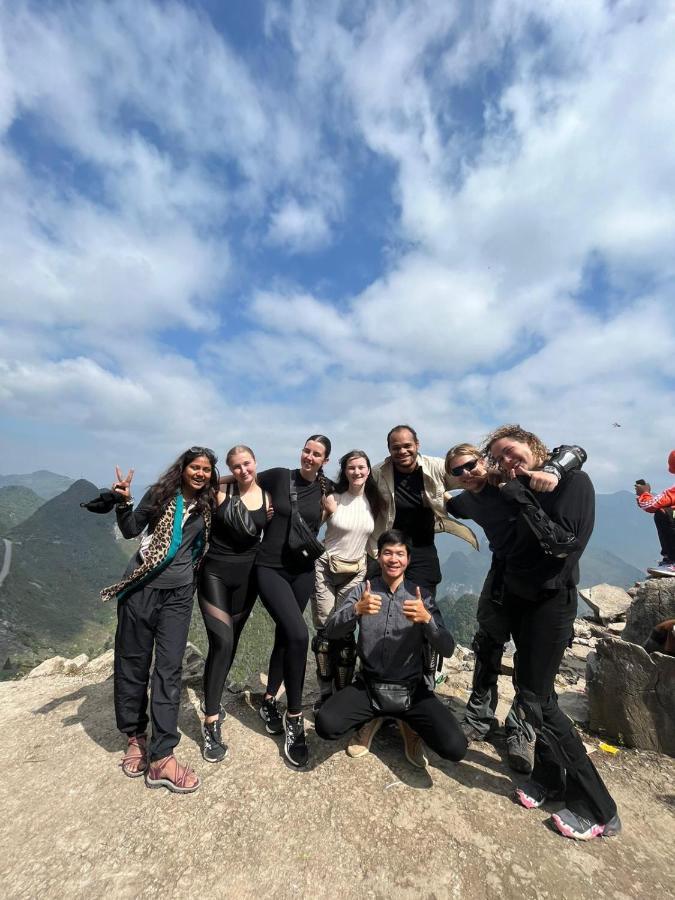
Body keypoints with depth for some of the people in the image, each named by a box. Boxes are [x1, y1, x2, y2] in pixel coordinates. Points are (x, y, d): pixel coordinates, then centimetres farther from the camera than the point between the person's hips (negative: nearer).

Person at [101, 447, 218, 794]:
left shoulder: (207, 506, 5)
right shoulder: (160, 494, -2)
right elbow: (130, 530, 1)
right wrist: (124, 502, -16)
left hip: (179, 592, 2)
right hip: (142, 587, -1)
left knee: (169, 668, 0)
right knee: (132, 663, 10)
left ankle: (161, 758, 9)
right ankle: (135, 736, 33)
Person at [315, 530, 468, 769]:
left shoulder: (421, 595, -5)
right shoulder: (363, 590, -5)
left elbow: (447, 649, -11)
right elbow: (331, 631, -13)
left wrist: (427, 618, -31)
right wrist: (356, 609, -33)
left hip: (412, 690, 0)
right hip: (368, 687, 1)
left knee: (455, 748, -19)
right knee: (326, 725, -21)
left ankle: (409, 725, 14)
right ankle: (372, 718, 12)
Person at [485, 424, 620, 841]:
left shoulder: (573, 480, -11)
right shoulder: (525, 490, 9)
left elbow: (563, 543, -21)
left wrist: (521, 499, -20)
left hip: (550, 601, -7)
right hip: (518, 597, 7)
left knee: (535, 699, -2)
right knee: (534, 691, 14)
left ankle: (598, 809, 14)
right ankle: (550, 775, 32)